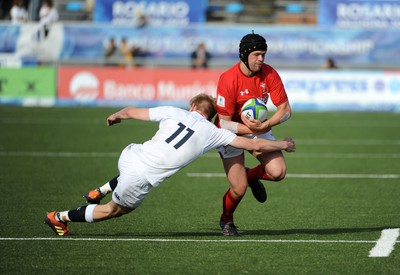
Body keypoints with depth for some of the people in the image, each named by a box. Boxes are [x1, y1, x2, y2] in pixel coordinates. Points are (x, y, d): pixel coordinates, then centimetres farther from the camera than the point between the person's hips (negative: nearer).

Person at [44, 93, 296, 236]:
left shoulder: (175, 113, 5)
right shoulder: (212, 133, 0)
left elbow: (131, 112, 11)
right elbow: (254, 145, 4)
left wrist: (115, 116, 33)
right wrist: (282, 145, 20)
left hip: (129, 155, 4)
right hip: (141, 180, -4)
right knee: (114, 210, 24)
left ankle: (101, 191, 34)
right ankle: (59, 218, 24)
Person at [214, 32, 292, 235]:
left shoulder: (269, 74, -13)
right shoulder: (228, 79, -25)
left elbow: (285, 110, -11)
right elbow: (224, 123, -21)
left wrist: (263, 126, -27)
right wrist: (252, 129, -28)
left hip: (259, 129, 4)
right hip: (232, 133, -4)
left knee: (278, 172, -17)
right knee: (239, 189, -11)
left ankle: (252, 176, 20)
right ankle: (226, 220, 23)